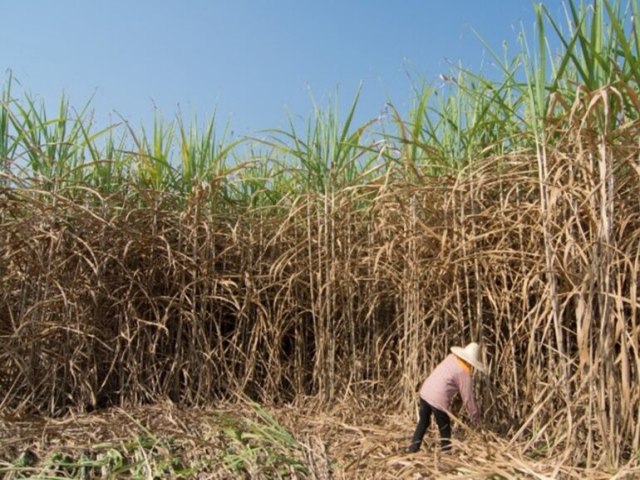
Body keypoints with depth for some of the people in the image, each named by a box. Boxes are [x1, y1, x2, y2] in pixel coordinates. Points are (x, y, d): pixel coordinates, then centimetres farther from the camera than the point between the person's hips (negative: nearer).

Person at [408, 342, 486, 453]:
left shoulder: (451, 357, 8)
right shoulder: (465, 374, -8)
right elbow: (468, 399, -1)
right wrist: (476, 418, 11)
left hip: (425, 391, 7)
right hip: (438, 399, -7)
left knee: (423, 421, 24)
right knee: (444, 428, 16)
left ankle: (414, 447, 29)